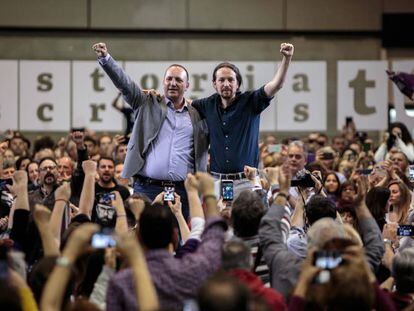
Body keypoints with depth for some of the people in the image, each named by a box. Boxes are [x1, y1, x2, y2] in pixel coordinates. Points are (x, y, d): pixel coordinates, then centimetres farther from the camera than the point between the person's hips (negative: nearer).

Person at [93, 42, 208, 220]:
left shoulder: (197, 115, 15)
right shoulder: (148, 104, 11)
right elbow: (124, 83, 0)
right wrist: (105, 58, -13)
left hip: (183, 191, 1)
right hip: (148, 188, -1)